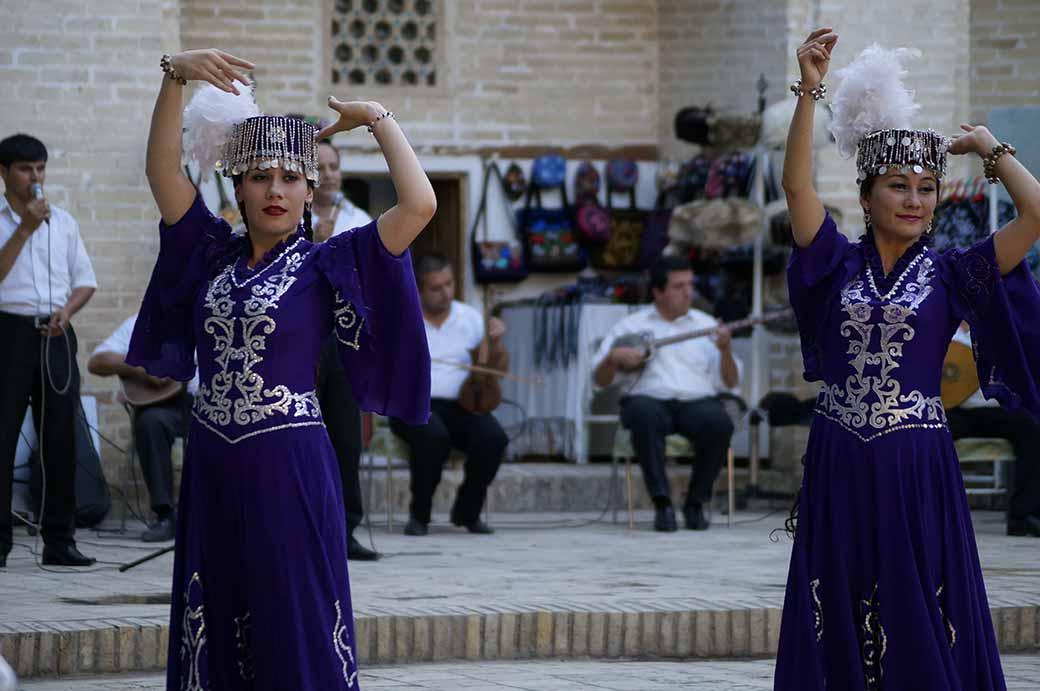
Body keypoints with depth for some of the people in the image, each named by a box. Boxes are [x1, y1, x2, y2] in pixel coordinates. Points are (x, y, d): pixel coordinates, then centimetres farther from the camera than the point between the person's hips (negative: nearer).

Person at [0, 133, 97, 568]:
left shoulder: (62, 222, 13)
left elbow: (86, 280, 16)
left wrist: (67, 309, -3)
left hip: (55, 335, 4)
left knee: (60, 438, 3)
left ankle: (59, 541, 8)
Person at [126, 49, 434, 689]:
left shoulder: (326, 265, -2)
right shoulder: (215, 253, 9)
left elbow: (420, 205, -14)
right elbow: (162, 169, 4)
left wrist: (379, 119, -4)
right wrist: (176, 74, -6)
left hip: (289, 468, -4)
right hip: (212, 468, 4)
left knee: (299, 638, -3)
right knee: (216, 636, 9)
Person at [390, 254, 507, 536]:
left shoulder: (470, 318, 14)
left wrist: (495, 341, -3)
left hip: (460, 404, 3)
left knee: (493, 437, -26)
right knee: (434, 435, -37)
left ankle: (467, 512, -1)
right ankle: (419, 514, -14)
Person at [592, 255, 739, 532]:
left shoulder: (706, 324, 17)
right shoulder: (631, 326, 14)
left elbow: (730, 383, 12)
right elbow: (600, 379, 11)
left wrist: (725, 351, -7)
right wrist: (614, 358, -10)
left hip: (697, 402, 1)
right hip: (649, 399, -1)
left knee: (719, 422, -34)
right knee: (644, 416, -38)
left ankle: (695, 503, -16)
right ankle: (662, 504, -35)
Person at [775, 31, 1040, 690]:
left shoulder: (950, 274, 2)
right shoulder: (840, 263, 5)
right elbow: (797, 184, -8)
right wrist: (809, 91, -18)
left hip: (917, 469, -1)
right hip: (838, 467, 1)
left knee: (921, 629, 0)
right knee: (838, 625, 5)